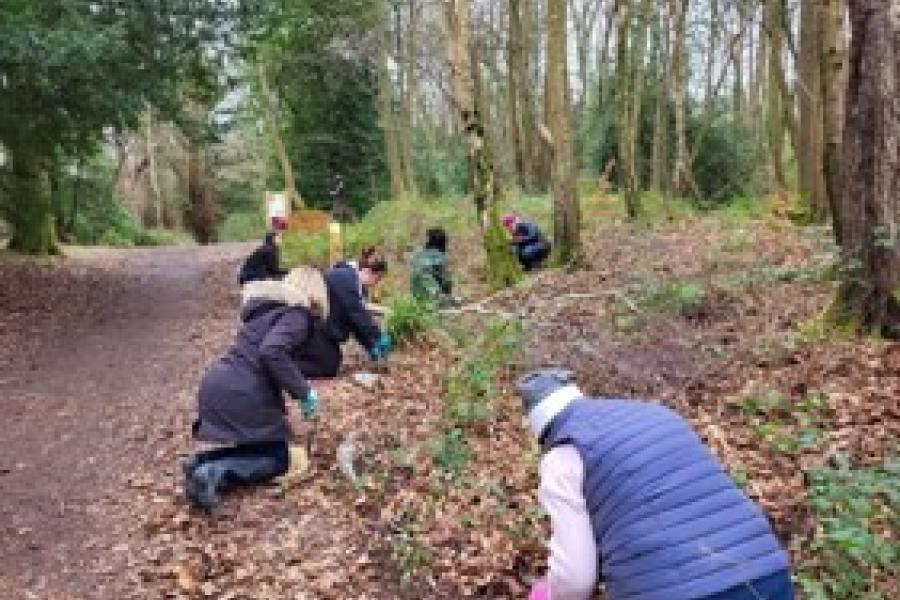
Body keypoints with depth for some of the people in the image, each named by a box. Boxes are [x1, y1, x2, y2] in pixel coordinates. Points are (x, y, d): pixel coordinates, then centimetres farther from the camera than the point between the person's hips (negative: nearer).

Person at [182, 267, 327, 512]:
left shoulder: (268, 305, 21)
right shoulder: (297, 315, -7)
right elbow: (272, 352, -25)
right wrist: (303, 391, -17)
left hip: (216, 385, 9)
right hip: (241, 395, -9)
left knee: (257, 447, 22)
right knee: (277, 458, 7)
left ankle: (201, 462, -1)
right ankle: (214, 473, -16)